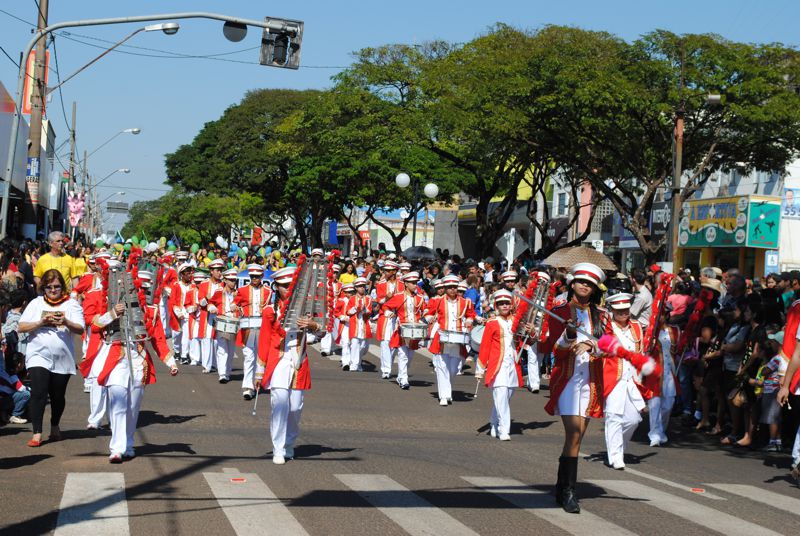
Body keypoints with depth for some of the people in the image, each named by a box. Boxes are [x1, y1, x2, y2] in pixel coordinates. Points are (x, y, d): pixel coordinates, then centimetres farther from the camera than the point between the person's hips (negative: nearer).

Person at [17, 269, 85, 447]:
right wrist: (41, 322, -12)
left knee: (58, 396, 10)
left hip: (62, 359, 1)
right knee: (38, 393, -13)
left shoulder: (71, 304, 5)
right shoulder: (36, 304, 8)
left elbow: (80, 329, -4)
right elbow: (21, 327, 2)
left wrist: (66, 322, -23)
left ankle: (55, 426, 34)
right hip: (38, 357, -1)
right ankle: (37, 433, -11)